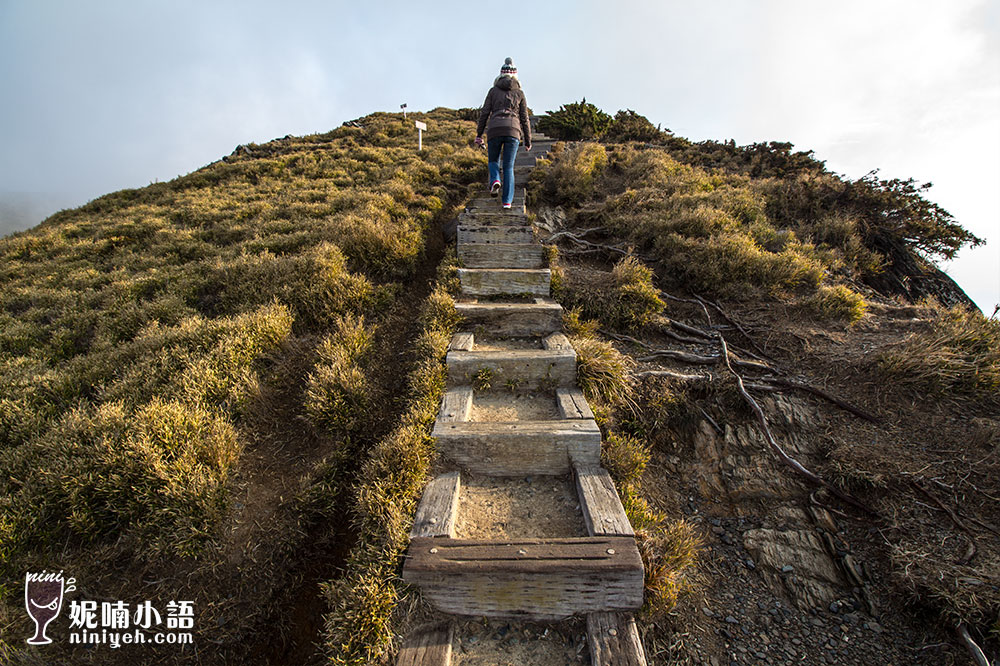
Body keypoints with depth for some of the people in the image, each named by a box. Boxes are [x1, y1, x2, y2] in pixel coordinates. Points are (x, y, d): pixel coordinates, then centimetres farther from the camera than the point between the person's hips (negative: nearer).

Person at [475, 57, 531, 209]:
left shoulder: (493, 90, 14)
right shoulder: (519, 93, 14)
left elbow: (484, 113, 8)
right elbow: (524, 118, 11)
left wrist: (479, 134, 10)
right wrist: (528, 141, 16)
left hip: (494, 130, 0)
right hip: (513, 130, 0)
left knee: (493, 160, 20)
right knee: (508, 167, 5)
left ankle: (495, 180, -12)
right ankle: (507, 201, -3)